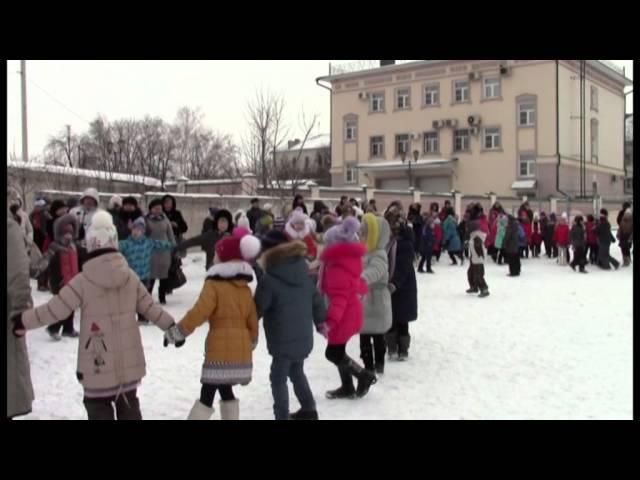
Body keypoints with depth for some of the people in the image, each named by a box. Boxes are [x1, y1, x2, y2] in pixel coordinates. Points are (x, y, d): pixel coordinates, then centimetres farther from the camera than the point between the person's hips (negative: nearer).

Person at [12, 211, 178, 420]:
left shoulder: (82, 281, -12)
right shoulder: (130, 277, 0)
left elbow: (55, 309, -8)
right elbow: (149, 307, 7)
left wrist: (23, 320, 6)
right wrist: (171, 327, 20)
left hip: (98, 365, -4)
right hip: (129, 362, 4)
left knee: (99, 409, 8)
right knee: (129, 406, 19)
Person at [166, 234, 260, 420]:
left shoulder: (214, 284, -10)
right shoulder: (245, 288, 12)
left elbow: (198, 313, -18)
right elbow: (253, 319, 16)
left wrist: (176, 333, -10)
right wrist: (251, 342, 30)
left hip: (220, 348, -7)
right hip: (241, 349, 7)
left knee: (207, 394, -5)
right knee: (225, 389, 20)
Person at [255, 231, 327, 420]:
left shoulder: (269, 279, -19)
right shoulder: (303, 271, 1)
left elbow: (257, 309, -12)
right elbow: (316, 298, 9)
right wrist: (321, 320, 24)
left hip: (283, 339, -7)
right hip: (304, 337, 7)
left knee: (278, 378, 5)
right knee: (297, 372, 26)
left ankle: (282, 416, 7)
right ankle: (309, 409, 35)